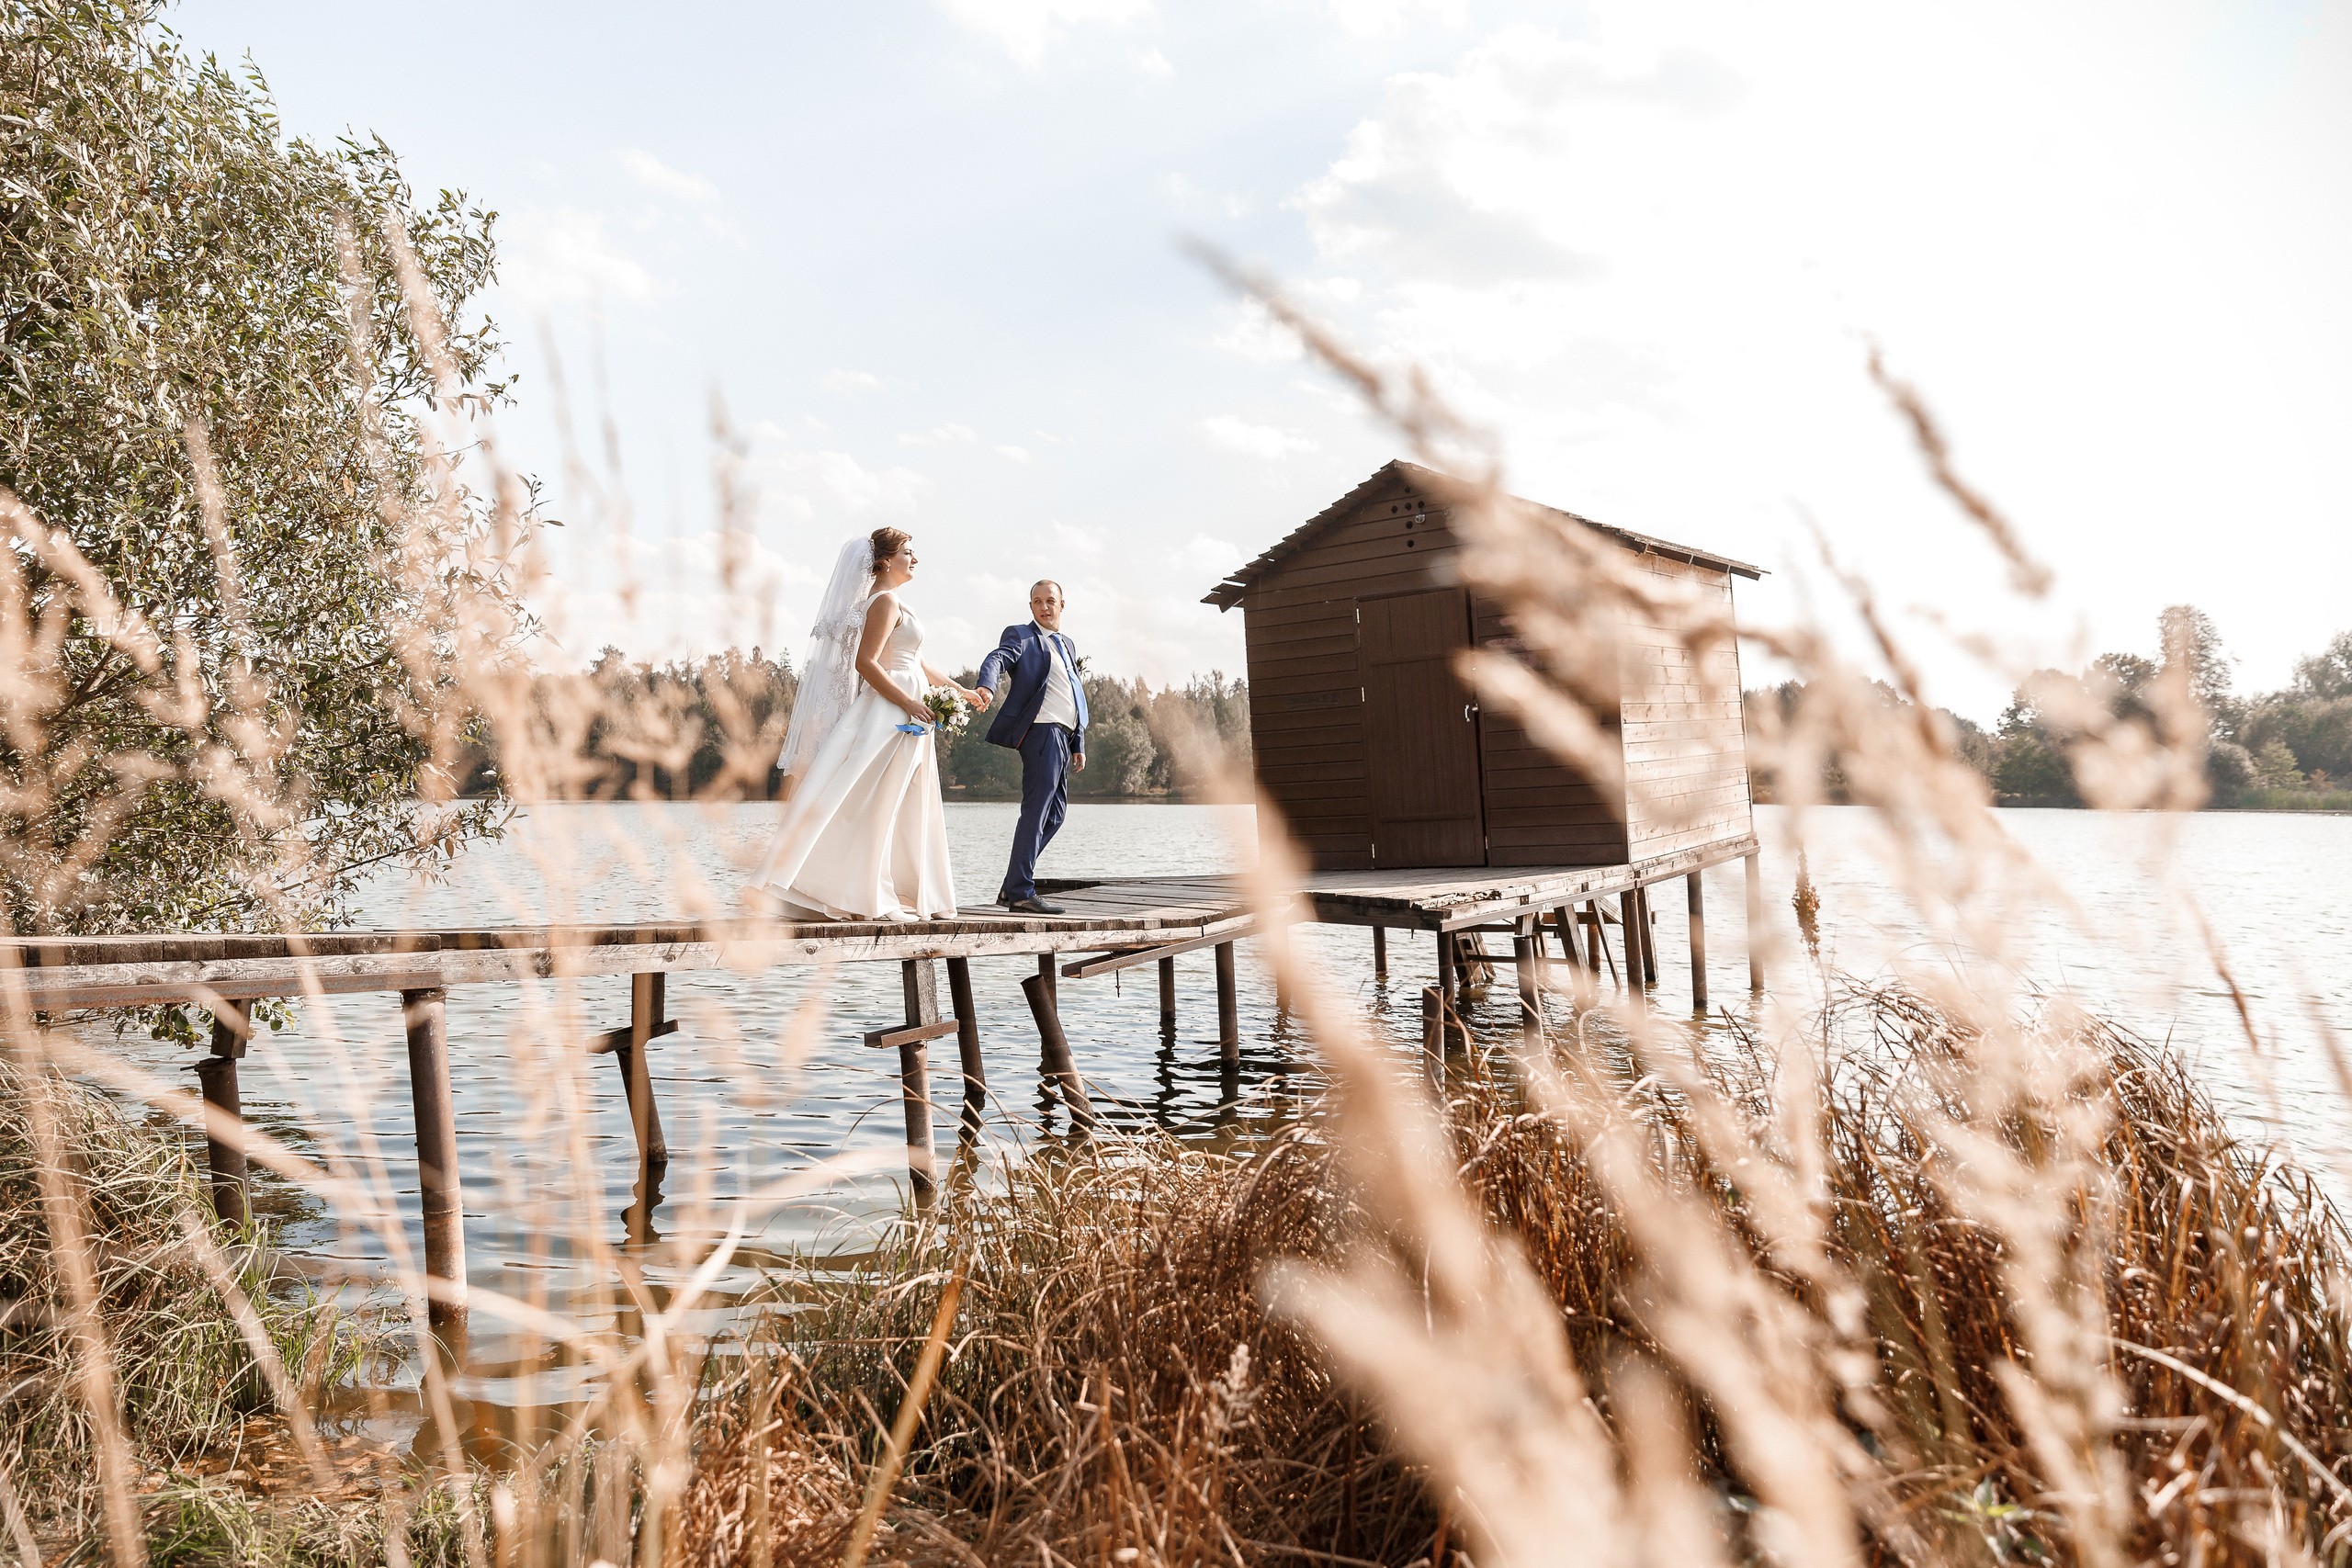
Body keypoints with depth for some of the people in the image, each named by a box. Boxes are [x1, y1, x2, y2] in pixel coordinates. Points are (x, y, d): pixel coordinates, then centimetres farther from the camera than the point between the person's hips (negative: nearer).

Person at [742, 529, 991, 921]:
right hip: (890, 713, -10)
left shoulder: (892, 602, 20)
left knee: (910, 812, 10)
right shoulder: (885, 601, -10)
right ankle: (869, 900, -5)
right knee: (874, 807, -7)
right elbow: (865, 662, -19)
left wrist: (963, 692, 24)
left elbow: (915, 664, 23)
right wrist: (908, 702, -22)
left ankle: (902, 895, 12)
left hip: (907, 720, 10)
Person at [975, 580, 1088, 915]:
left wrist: (1079, 745, 21)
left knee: (1055, 814, 10)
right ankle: (1021, 893, -11)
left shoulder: (1069, 645, 25)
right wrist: (986, 686, -40)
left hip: (1062, 737, 9)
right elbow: (997, 659, -18)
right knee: (1036, 812, -12)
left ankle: (1011, 888, 15)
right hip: (1042, 731, -9)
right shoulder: (1022, 636, 3)